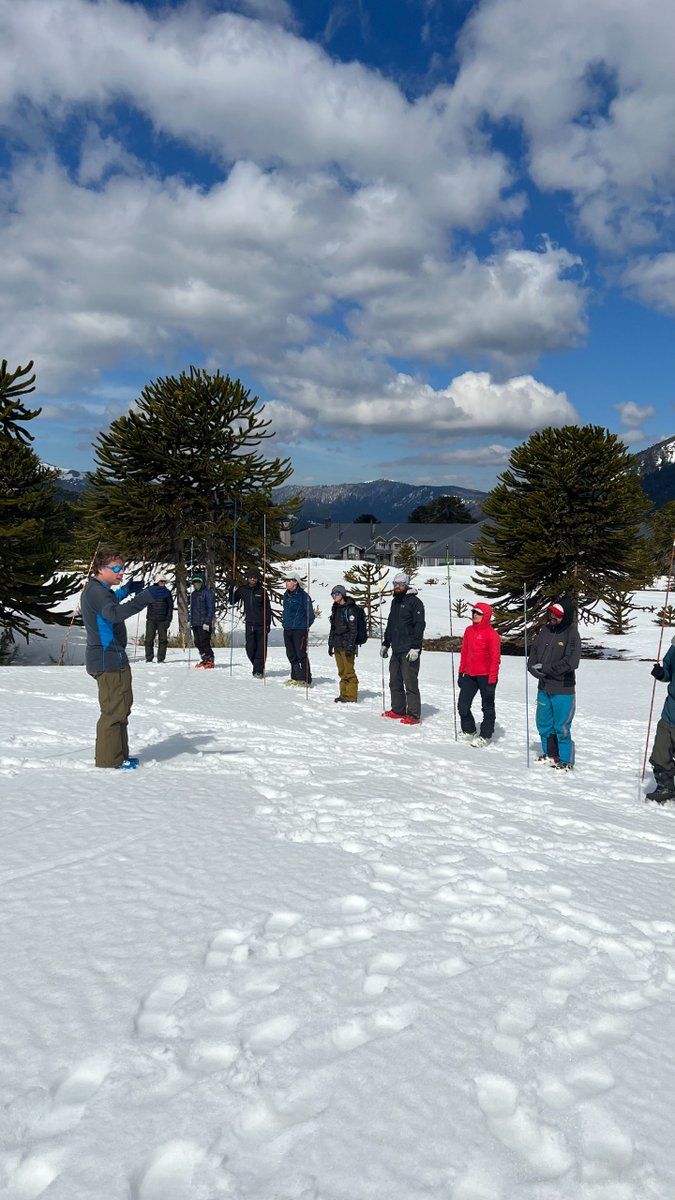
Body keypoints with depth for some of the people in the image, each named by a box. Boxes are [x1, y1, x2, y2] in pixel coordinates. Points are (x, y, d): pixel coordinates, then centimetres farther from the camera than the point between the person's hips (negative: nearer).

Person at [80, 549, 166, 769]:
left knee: (120, 707, 18)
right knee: (115, 709, -8)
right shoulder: (96, 591, -17)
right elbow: (114, 613, -37)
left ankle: (118, 756, 27)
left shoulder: (96, 589, 17)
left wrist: (126, 589, 41)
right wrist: (143, 598, -47)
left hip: (108, 658, 11)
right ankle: (109, 759, -2)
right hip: (109, 660, -11)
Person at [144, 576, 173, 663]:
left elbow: (170, 606, 6)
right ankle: (149, 658, 4)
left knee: (163, 639, 0)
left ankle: (161, 658, 6)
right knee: (149, 639, -2)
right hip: (151, 619, 0)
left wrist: (168, 619, -1)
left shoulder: (167, 592, 8)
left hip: (163, 620, 1)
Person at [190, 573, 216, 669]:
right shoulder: (193, 594, 19)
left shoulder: (207, 593, -6)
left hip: (204, 623, -8)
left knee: (204, 642, -11)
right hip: (195, 623, 8)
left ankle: (210, 660, -4)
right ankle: (204, 660, 13)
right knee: (197, 643, 6)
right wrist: (191, 622, 20)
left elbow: (211, 609, -11)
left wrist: (207, 622, -18)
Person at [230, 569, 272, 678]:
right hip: (250, 624, 2)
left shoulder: (262, 591, 1)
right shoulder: (243, 590, 6)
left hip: (261, 624, -2)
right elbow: (232, 601, 11)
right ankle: (258, 667, 20)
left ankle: (259, 670, 6)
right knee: (250, 648, 0)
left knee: (261, 648, -2)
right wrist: (232, 588, -2)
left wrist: (268, 624, -3)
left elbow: (268, 609, 4)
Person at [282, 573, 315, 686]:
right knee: (291, 655, 11)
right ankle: (295, 677, 20)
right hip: (287, 630, 8)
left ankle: (306, 679, -1)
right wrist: (285, 622, 16)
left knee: (301, 654, -6)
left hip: (300, 630, -8)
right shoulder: (287, 595, 13)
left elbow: (310, 614, -8)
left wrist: (305, 626, -5)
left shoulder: (303, 596, -10)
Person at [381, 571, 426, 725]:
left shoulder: (414, 601, -7)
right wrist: (386, 643, 25)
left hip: (409, 651, -8)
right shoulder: (395, 601, 19)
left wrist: (415, 648, -20)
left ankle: (414, 715, -1)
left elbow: (420, 625, -14)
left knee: (410, 683, -6)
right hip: (396, 650, 8)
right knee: (395, 682, 12)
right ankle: (398, 710, 23)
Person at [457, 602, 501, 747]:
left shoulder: (491, 634, -12)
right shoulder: (469, 631, 7)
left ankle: (485, 736, 17)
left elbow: (495, 658, -12)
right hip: (469, 675, 6)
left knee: (487, 707, 8)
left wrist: (492, 681, -15)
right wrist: (461, 672, 15)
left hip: (485, 676, -6)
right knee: (462, 705, 7)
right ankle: (469, 730, 26)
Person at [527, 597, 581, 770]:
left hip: (563, 690, -6)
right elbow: (534, 651, 8)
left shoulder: (572, 634, -13)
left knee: (562, 728, 0)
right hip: (544, 688, 6)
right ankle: (550, 754, 36)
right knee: (543, 724, 18)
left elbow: (571, 662, -22)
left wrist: (546, 669, -20)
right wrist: (534, 668, -12)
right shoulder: (546, 630, 4)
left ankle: (566, 761, 17)